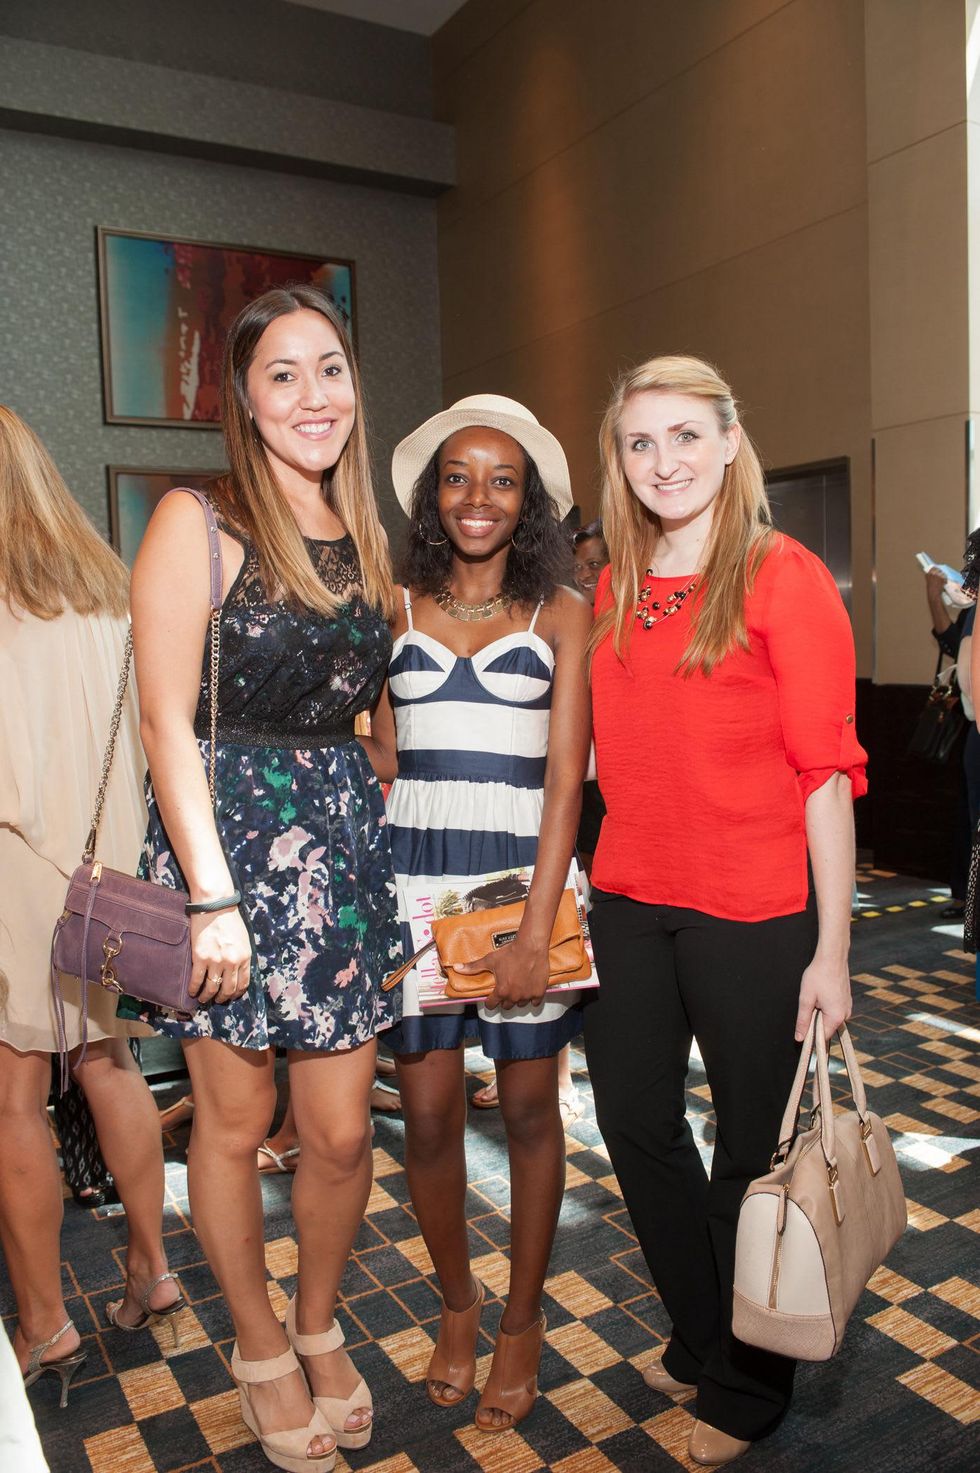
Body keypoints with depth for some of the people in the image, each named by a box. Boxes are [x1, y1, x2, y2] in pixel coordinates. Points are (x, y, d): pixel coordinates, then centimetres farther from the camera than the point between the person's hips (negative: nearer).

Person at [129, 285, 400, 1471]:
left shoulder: (364, 539, 11)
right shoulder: (196, 524, -7)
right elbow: (168, 721, -12)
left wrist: (368, 819, 5)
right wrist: (214, 897, -16)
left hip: (343, 841, 5)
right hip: (226, 838, -4)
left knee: (342, 1134, 9)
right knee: (234, 1123, 11)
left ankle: (318, 1323, 38)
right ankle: (259, 1346, 36)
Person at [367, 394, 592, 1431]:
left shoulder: (561, 613, 2)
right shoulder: (397, 606, 7)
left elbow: (564, 776, -5)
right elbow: (379, 765, 7)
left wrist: (535, 928, -13)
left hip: (524, 872, -1)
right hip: (413, 876, 2)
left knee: (528, 1109, 9)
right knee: (427, 1110, 6)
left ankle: (522, 1320, 32)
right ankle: (457, 1299, 33)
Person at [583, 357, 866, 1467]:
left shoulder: (783, 578, -9)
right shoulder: (612, 593, 8)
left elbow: (827, 772, -11)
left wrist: (830, 951, -12)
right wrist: (588, 888, 8)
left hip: (752, 915, -5)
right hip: (629, 906, 6)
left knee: (752, 1152, 11)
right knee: (635, 1125, 17)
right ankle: (700, 1342, 42)